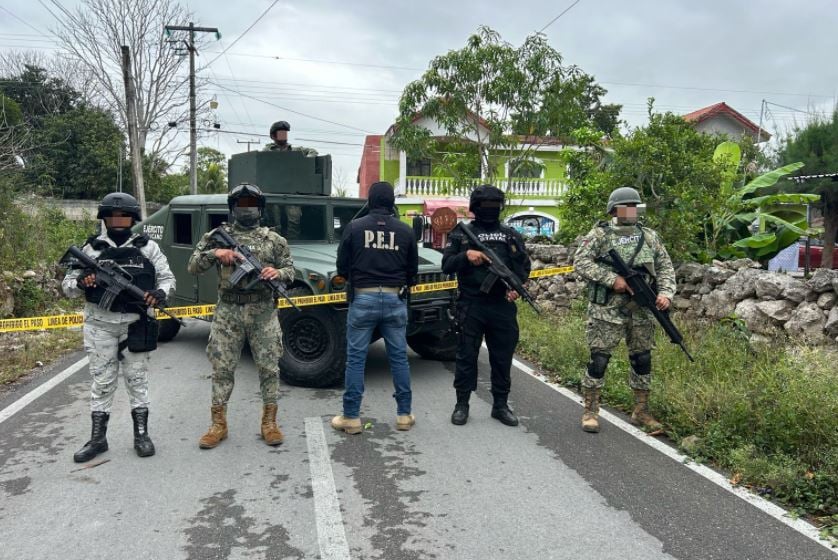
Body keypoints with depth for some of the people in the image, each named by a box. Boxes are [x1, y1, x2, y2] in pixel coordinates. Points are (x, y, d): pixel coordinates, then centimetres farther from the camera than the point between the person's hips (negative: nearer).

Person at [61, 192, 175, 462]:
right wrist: (81, 282, -20)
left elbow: (167, 278, 6)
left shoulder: (147, 247, 2)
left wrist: (159, 293, -15)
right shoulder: (91, 249, 2)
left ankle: (141, 434, 18)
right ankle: (97, 438, 19)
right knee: (102, 381, 8)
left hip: (136, 324, 0)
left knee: (137, 379, 7)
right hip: (100, 326, 1)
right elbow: (67, 286, 4)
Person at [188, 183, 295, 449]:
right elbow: (192, 266, 4)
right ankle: (218, 424, 16)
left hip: (263, 311, 0)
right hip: (227, 311, 0)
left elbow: (290, 270, 9)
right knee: (222, 368, 4)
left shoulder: (273, 239, 7)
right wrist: (215, 253, -14)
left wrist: (277, 272, -13)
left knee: (269, 367, 2)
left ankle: (269, 422, 14)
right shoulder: (218, 236, 7)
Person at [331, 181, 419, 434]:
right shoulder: (405, 230, 2)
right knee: (399, 357, 10)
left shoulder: (354, 227, -2)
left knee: (355, 358, 6)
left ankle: (351, 417, 9)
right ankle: (404, 415, 17)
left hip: (363, 299, -1)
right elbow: (413, 270, 8)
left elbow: (342, 267, 2)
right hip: (395, 299, 2)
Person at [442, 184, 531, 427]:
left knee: (503, 357, 8)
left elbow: (524, 266, 12)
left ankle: (501, 405, 20)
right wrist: (466, 256, -17)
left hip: (503, 305, 2)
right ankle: (462, 404, 15)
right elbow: (447, 265, 1)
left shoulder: (511, 235, 13)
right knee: (467, 355, 3)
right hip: (471, 305, -2)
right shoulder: (461, 233, 7)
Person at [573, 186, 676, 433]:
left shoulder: (649, 236, 12)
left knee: (642, 360, 10)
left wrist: (665, 292, -4)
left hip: (642, 310, 5)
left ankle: (641, 412, 23)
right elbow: (580, 261, -10)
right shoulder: (600, 234, -1)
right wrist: (612, 279, -17)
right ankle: (590, 412, 8)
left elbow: (665, 267, 13)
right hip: (607, 308, -4)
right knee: (599, 360, -4)